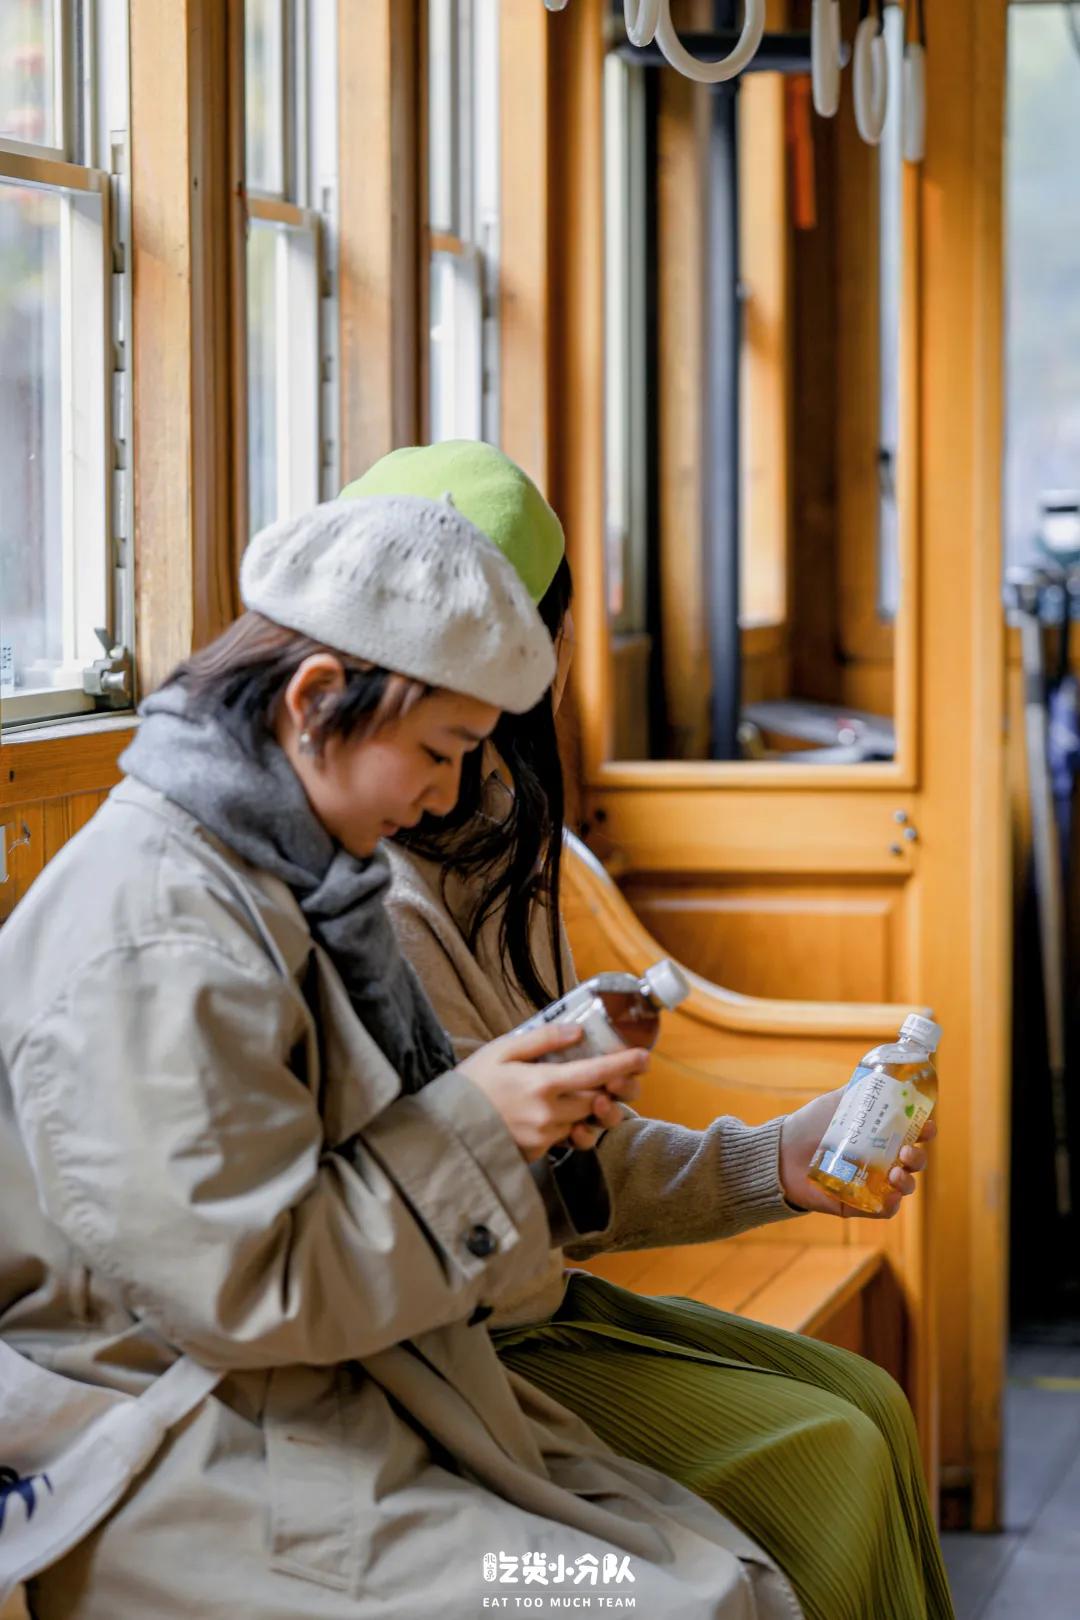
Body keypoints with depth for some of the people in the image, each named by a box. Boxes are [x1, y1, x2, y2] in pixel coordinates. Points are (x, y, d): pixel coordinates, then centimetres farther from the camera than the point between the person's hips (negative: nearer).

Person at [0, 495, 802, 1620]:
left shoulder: (281, 879, 11)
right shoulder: (154, 934, -21)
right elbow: (238, 1286, -23)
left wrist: (536, 1102, 5)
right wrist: (474, 1130, -16)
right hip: (188, 1479, -10)